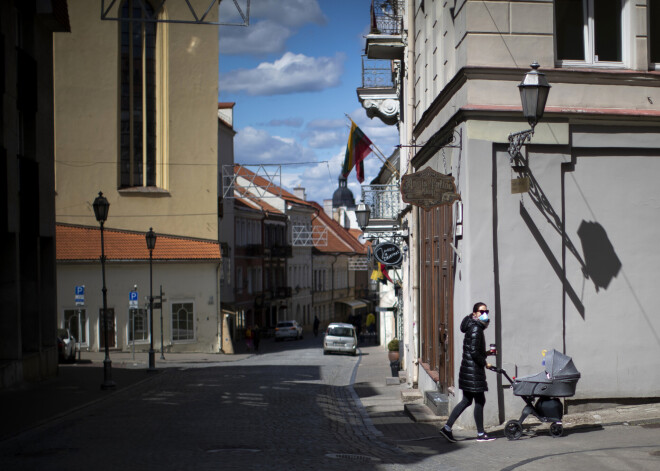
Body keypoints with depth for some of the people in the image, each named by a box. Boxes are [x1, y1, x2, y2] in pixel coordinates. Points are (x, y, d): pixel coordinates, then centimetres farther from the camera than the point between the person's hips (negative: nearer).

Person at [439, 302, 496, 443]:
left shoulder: (474, 328, 16)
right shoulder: (475, 328, -15)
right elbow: (474, 352, -22)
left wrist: (485, 353, 13)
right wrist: (485, 363, -11)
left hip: (467, 369, 10)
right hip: (473, 370, -10)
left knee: (466, 401, 12)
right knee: (479, 401, -1)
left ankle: (447, 427, 10)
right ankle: (481, 434, 7)